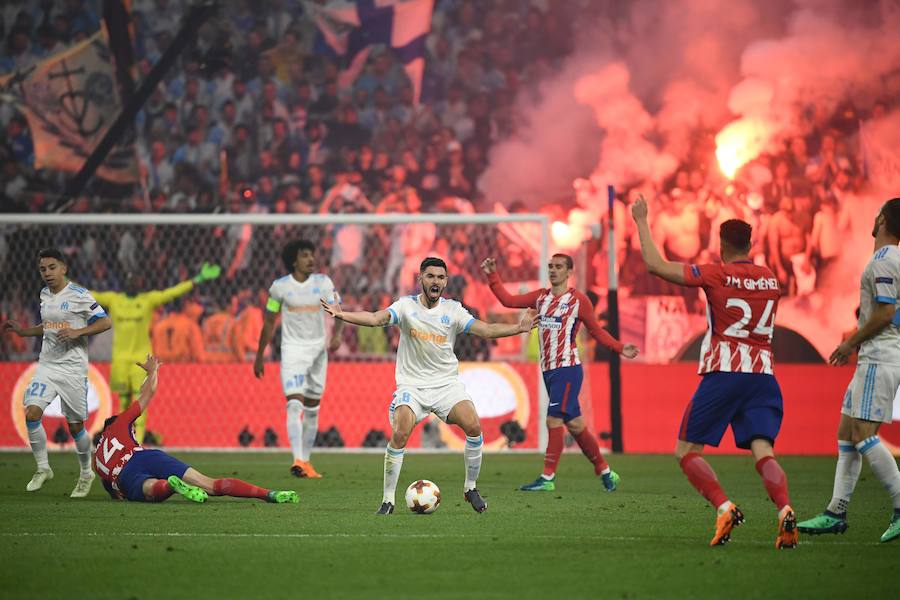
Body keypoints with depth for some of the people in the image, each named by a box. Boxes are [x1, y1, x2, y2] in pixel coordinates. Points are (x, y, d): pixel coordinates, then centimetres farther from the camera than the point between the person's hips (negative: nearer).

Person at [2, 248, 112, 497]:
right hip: (47, 365, 5)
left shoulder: (79, 296, -8)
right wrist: (23, 331, 14)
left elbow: (105, 322, -9)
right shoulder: (44, 295, 11)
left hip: (72, 368, -5)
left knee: (75, 426, 1)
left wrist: (77, 332, -20)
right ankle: (43, 469, 1)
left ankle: (86, 473, 24)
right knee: (31, 413, -14)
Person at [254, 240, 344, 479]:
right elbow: (269, 322, 7)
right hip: (292, 349, -3)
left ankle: (305, 461, 19)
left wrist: (336, 336, -22)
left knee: (312, 409, 9)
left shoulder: (323, 283, 2)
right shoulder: (280, 286, -2)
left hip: (318, 349, 3)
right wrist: (259, 356, 10)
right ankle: (298, 460, -29)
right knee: (295, 404, -18)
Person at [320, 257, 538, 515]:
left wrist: (519, 328, -19)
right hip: (411, 384, -2)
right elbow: (377, 318, -19)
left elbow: (486, 330, -5)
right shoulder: (407, 306, -4)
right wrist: (342, 315, -36)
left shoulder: (452, 310, 0)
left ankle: (470, 488, 3)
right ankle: (388, 500, -8)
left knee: (473, 426, -19)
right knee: (399, 435, -22)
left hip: (447, 384, 2)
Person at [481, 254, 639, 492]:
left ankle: (547, 478, -10)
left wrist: (620, 348, -5)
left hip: (567, 368, -6)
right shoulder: (541, 297, 13)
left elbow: (596, 330, 5)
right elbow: (508, 300, 11)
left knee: (554, 420, -13)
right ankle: (604, 471, 18)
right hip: (548, 370, 6)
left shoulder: (578, 300, -3)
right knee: (573, 423, 8)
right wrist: (492, 276, 5)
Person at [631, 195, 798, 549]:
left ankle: (725, 508, -14)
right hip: (763, 374, 4)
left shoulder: (716, 276, -3)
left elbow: (655, 265, -4)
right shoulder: (771, 281, 12)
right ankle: (785, 510, -31)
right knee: (763, 451, -5)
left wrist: (641, 221, 8)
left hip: (723, 374, -4)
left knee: (687, 450, 6)